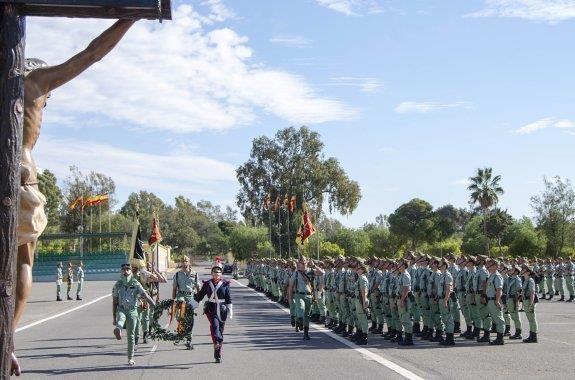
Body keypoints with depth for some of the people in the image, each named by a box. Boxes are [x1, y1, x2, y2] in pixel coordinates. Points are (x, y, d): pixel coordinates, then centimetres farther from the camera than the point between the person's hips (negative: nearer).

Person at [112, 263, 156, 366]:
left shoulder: (136, 284, 0)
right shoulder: (118, 284, 5)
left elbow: (146, 296, -7)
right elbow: (114, 302, 9)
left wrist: (156, 307, -18)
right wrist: (114, 318, 8)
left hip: (132, 311, 0)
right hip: (121, 309, 0)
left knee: (131, 335, 3)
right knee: (121, 318, -36)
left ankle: (130, 358, 13)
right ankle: (118, 330, -69)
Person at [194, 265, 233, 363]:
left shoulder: (225, 284, 6)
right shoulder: (207, 284, 8)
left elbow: (229, 299, 6)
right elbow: (199, 296, 15)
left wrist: (230, 311, 1)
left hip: (222, 310, 0)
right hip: (211, 309, 0)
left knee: (220, 329, 2)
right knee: (214, 324, -28)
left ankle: (218, 355, 11)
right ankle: (217, 343, -45)